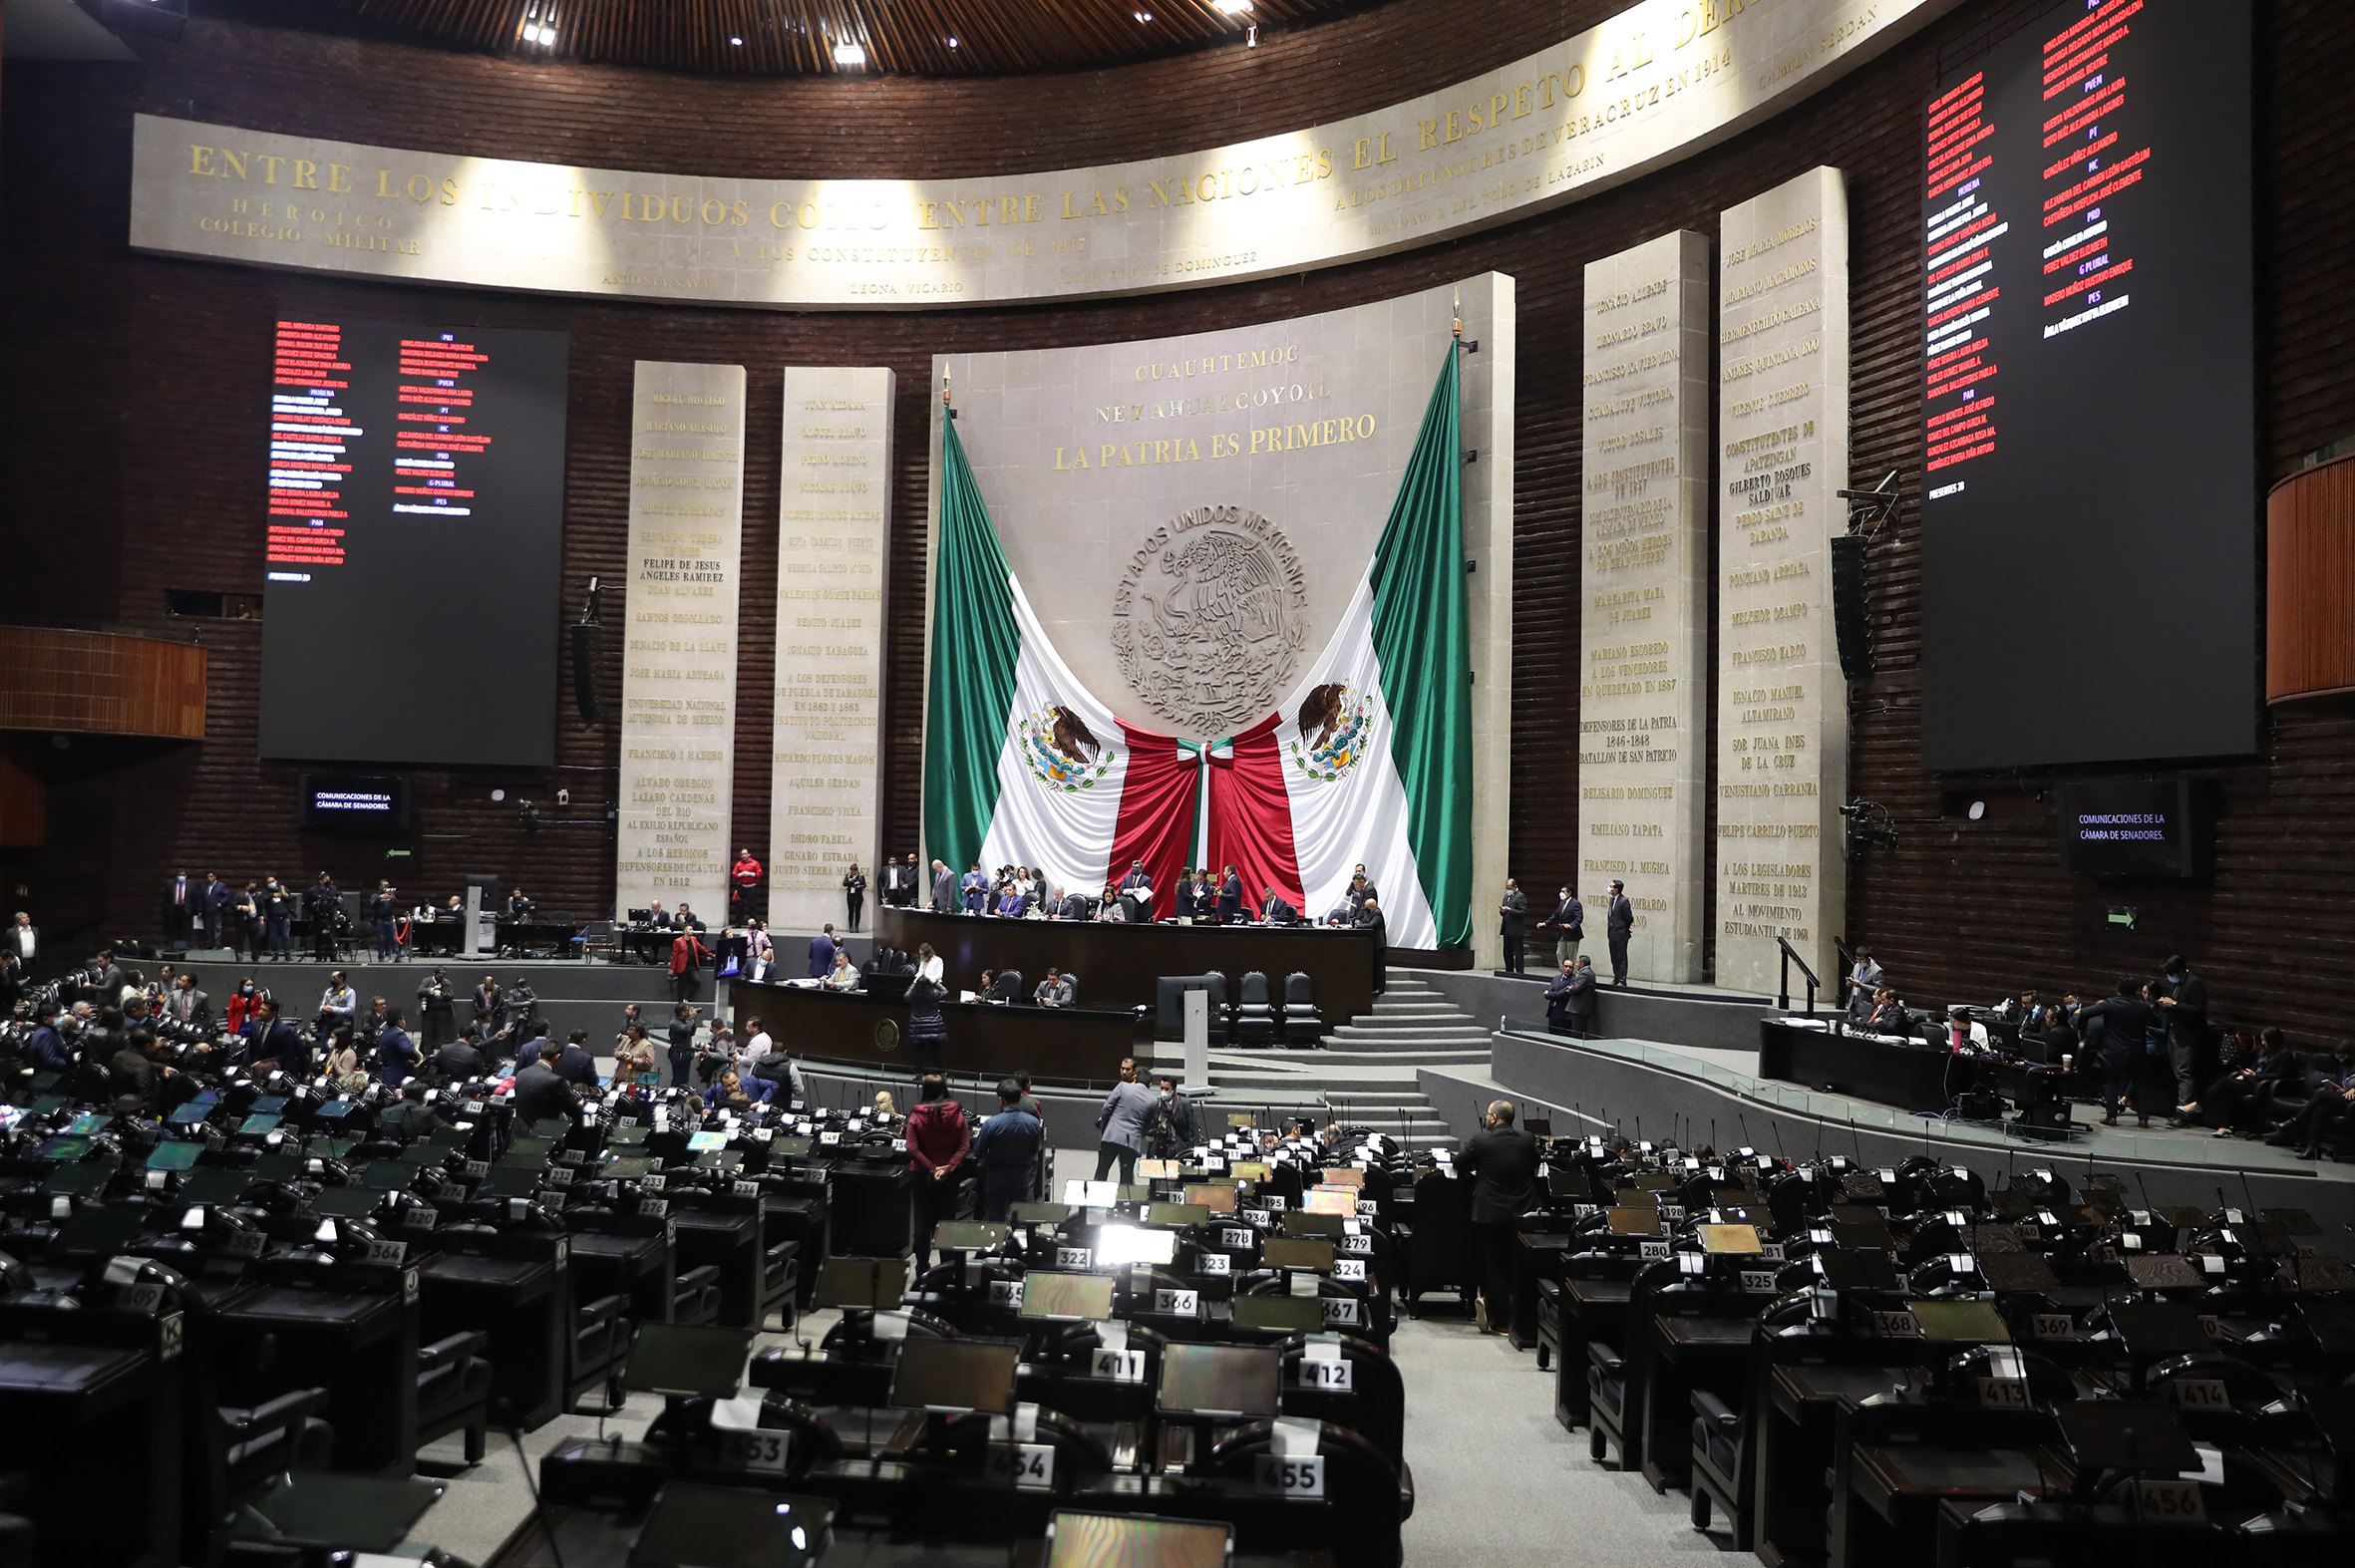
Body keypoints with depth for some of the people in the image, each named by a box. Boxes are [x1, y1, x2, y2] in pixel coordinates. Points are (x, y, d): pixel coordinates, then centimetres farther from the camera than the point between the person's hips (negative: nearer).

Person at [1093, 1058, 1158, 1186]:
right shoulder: (1153, 1101, 7)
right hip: (1133, 1141, 2)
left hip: (1112, 1137, -2)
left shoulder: (1123, 1087, -2)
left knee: (1101, 1172, 6)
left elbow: (1107, 1108, 0)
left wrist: (1102, 1128, 12)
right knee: (1127, 1176, 7)